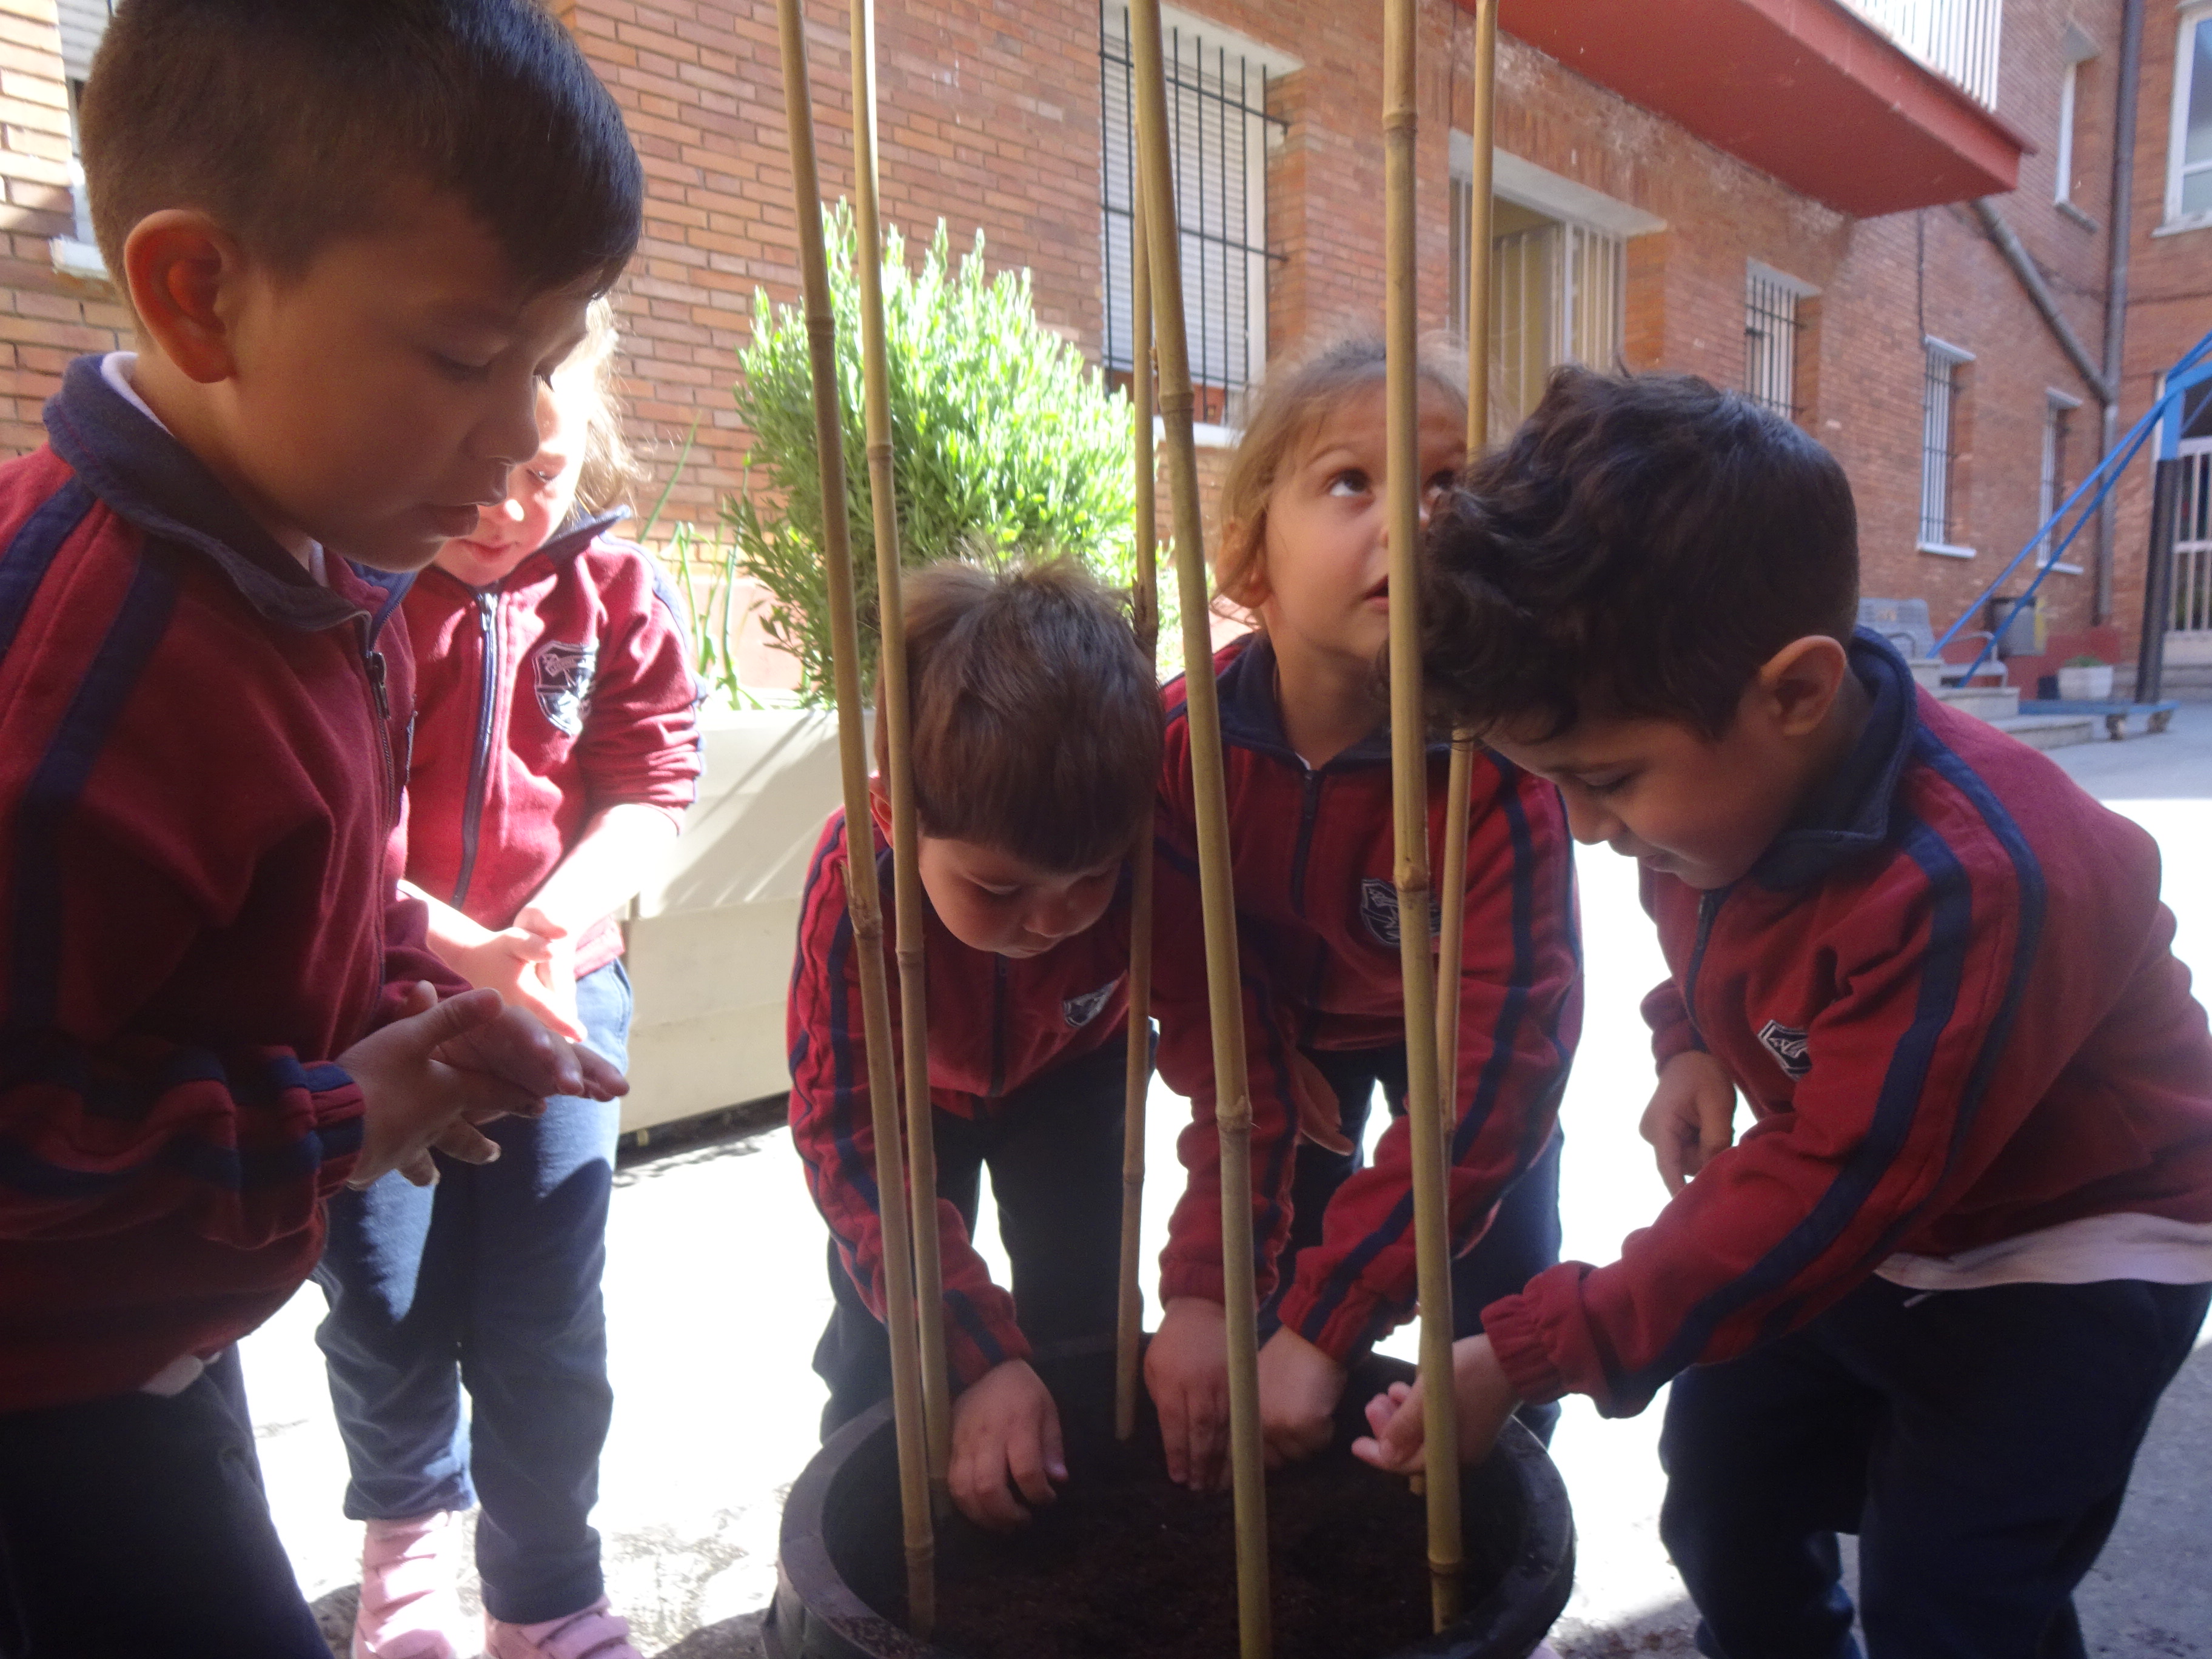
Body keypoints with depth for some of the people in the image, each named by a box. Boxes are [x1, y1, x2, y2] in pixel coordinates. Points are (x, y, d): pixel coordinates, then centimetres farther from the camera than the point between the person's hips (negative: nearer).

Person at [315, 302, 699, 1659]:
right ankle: (410, 1526, 42)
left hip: (561, 987, 1)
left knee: (548, 1328, 3)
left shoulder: (616, 589, -2)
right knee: (385, 1308, 10)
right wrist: (457, 948, -22)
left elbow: (656, 784, -5)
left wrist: (559, 915, -21)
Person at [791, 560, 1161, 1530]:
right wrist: (982, 1358, -42)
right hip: (908, 1084, 0)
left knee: (1081, 1312, -3)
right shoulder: (854, 880, -41)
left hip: (1071, 1070, 1)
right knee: (880, 1321, -4)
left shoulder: (1143, 851, -40)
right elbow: (847, 1138, -36)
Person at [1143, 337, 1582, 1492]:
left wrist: (1324, 1324, -39)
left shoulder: (1496, 765, -37)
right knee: (1273, 1297, 0)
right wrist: (1203, 1289, -33)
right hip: (1293, 1012, 1)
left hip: (1463, 1015, -1)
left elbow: (1493, 1062, -37)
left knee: (1497, 1308, -1)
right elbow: (1219, 1040, -27)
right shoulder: (1184, 742, -32)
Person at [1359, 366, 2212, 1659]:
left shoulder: (1972, 885, -38)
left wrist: (1532, 1355, -31)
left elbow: (1819, 1204, -33)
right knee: (1726, 1514, 12)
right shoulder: (1718, 773, -14)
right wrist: (1694, 1045, -11)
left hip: (2064, 1246, -6)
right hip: (1861, 1211, 7)